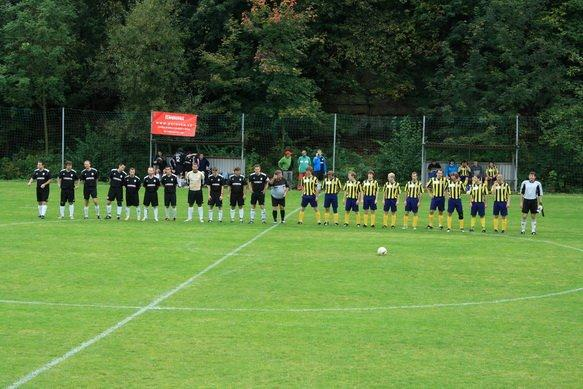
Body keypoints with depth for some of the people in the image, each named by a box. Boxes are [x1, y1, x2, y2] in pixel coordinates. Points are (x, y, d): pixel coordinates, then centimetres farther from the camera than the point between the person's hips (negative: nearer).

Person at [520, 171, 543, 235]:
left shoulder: (538, 184, 1)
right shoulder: (524, 183, 3)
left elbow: (539, 195, 6)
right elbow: (521, 193, 9)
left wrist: (538, 204, 3)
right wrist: (521, 202, 5)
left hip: (534, 201, 0)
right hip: (526, 200, 0)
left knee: (533, 216, 4)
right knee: (524, 216, -2)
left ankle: (533, 230, 11)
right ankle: (522, 230, 7)